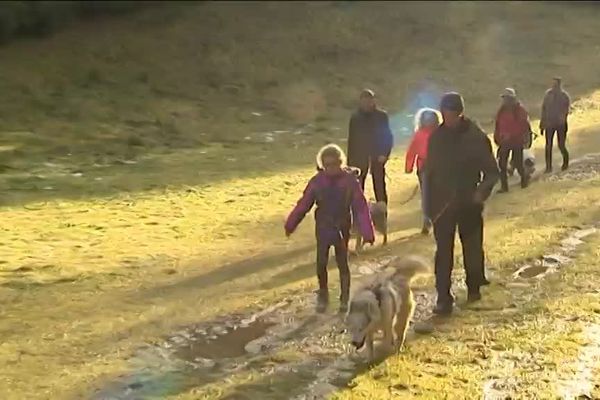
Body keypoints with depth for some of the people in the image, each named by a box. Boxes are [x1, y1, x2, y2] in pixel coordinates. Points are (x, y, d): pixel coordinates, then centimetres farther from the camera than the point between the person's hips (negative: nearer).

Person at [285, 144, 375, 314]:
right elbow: (304, 204, -1)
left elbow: (360, 207, -15)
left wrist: (367, 232, -20)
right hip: (323, 229, 1)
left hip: (342, 229, -1)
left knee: (342, 263, 7)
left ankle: (344, 298, 23)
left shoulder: (350, 180, -13)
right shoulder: (317, 181, -8)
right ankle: (322, 295, 20)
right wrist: (291, 224, 4)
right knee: (321, 263, -2)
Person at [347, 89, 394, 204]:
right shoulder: (355, 118, 2)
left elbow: (388, 136, 1)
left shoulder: (382, 116, -1)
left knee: (379, 188, 0)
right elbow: (351, 140, 4)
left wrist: (385, 154, -12)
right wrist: (350, 162, 2)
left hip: (377, 157, -1)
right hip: (359, 157, 1)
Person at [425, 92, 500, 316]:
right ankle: (443, 298, -1)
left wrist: (483, 191, -21)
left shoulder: (476, 137, -6)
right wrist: (430, 205, 6)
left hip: (469, 203, -1)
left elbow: (492, 171, -3)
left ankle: (474, 288, 32)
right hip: (442, 204, 1)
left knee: (472, 248, 11)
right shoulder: (437, 137, 2)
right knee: (443, 252, -2)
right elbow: (429, 172, 8)